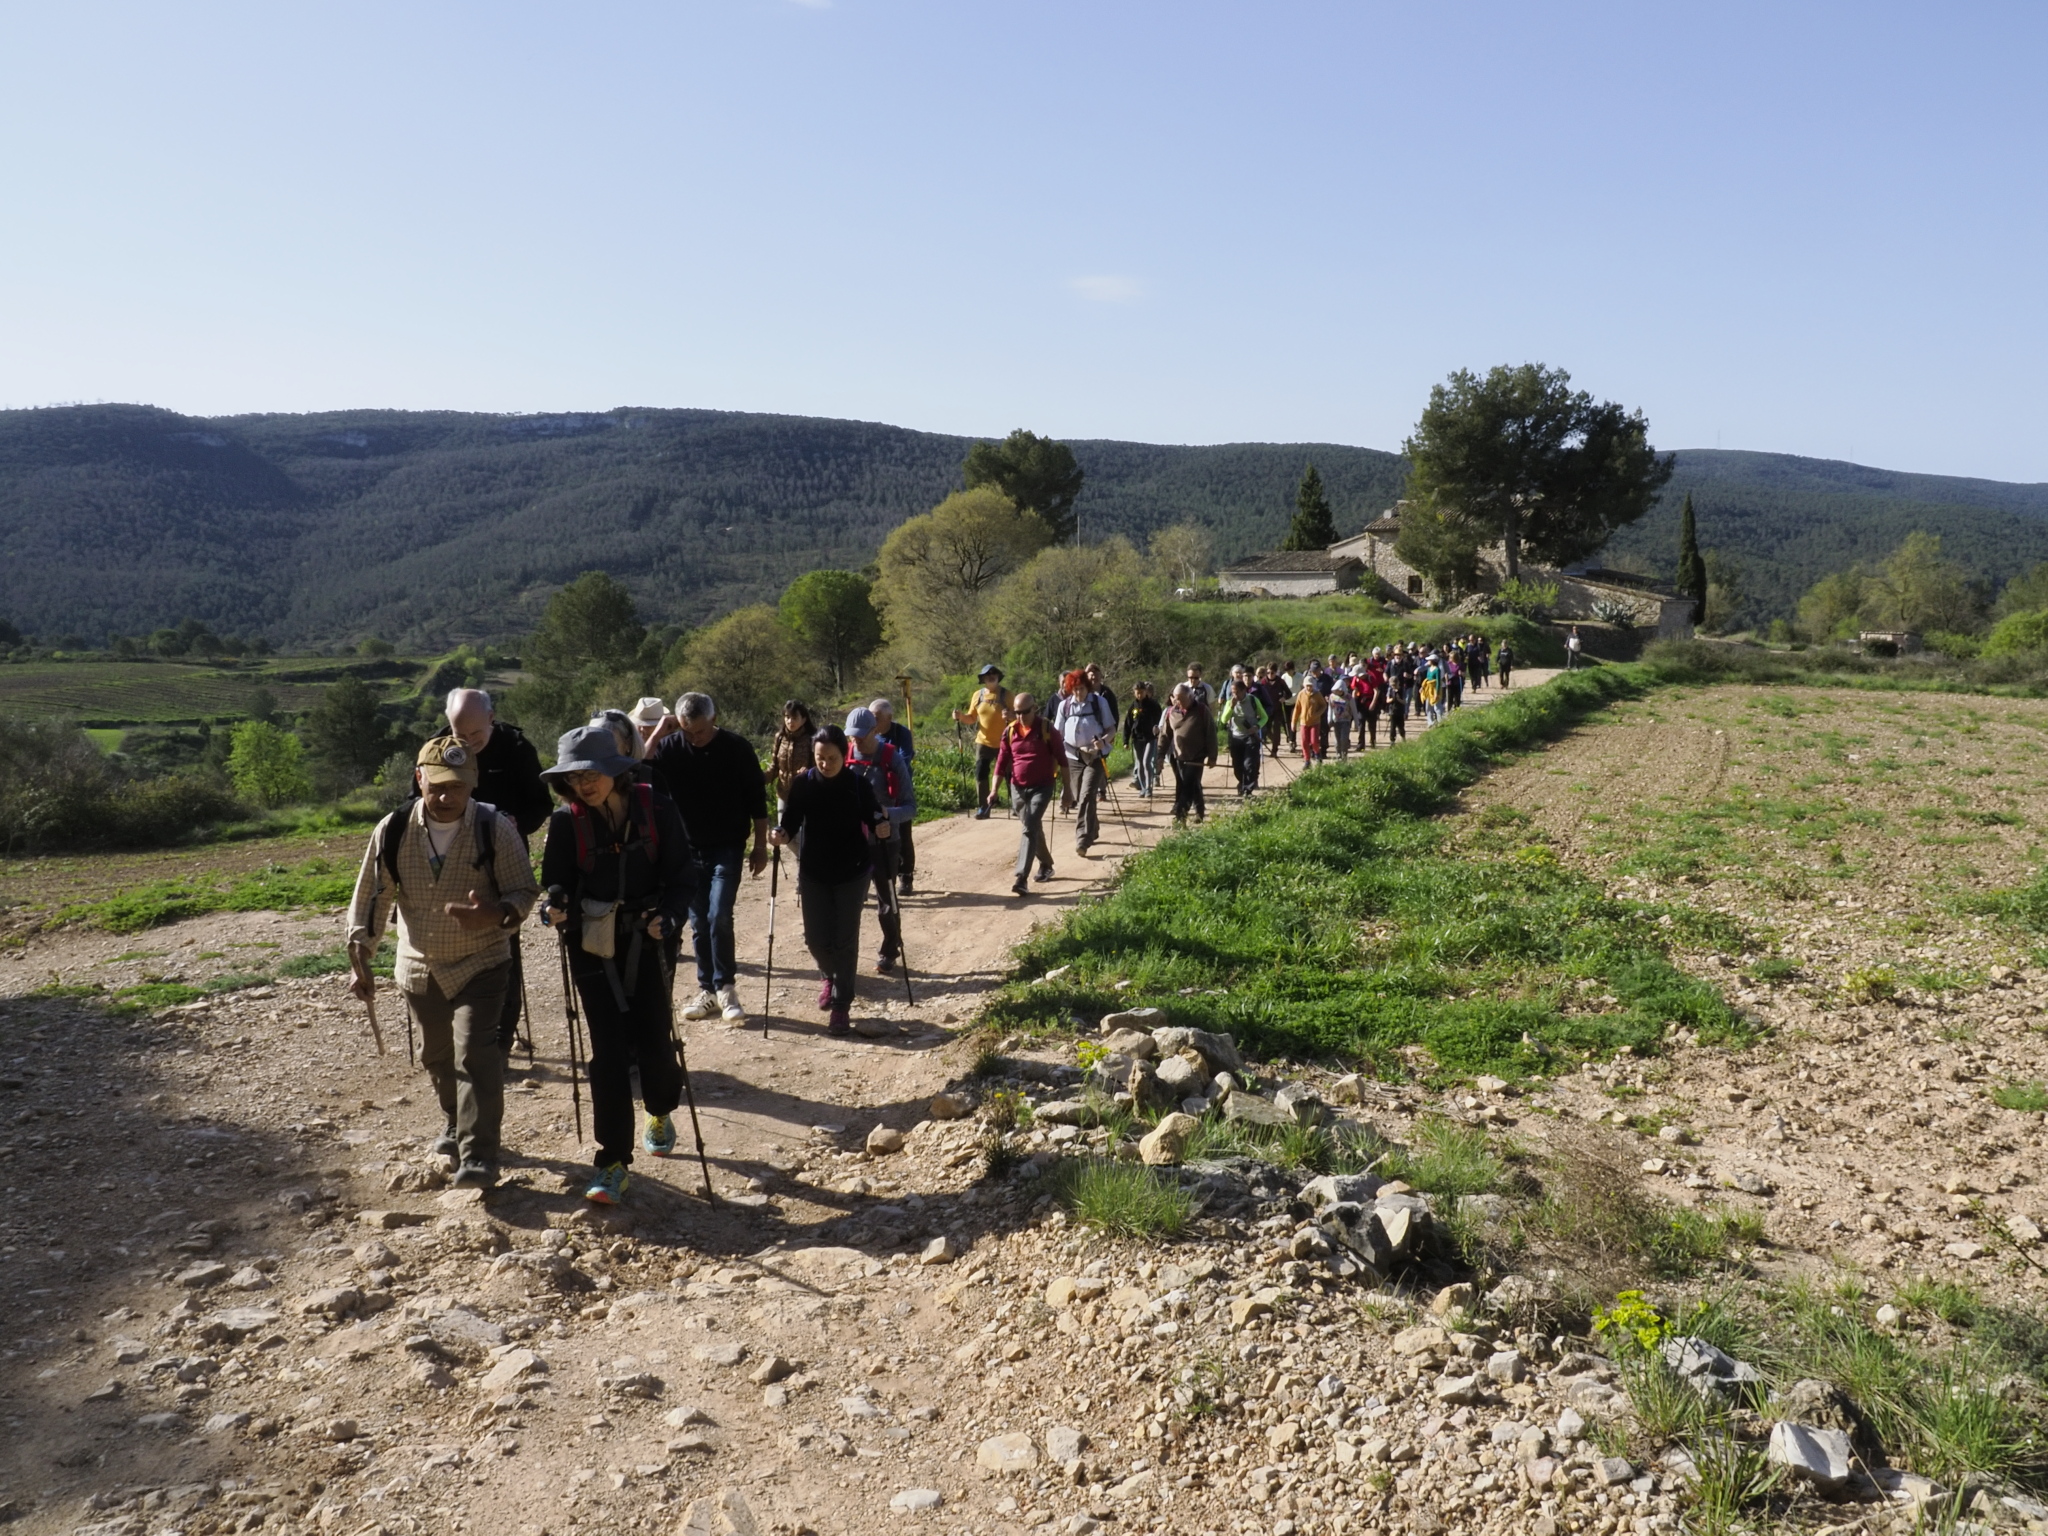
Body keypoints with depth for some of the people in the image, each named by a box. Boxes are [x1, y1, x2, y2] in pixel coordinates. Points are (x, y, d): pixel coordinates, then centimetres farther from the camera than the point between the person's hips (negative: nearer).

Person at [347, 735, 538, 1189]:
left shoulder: (495, 829, -15)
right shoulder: (394, 830, -7)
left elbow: (524, 891, -10)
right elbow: (371, 896, 2)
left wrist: (496, 915, -31)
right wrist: (359, 958, -3)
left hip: (480, 964, -4)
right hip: (420, 968, 4)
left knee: (475, 1053, -16)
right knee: (437, 1056, 19)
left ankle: (479, 1155, -11)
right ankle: (456, 1125, 43)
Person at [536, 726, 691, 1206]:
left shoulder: (656, 810, -10)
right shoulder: (567, 820, -8)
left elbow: (679, 874, -5)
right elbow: (557, 879, -1)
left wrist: (669, 916, -22)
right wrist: (556, 907, -23)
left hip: (645, 939, 0)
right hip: (592, 945, 0)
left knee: (653, 1039, 5)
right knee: (609, 1049, -2)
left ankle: (661, 1113, 38)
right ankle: (613, 1158, 8)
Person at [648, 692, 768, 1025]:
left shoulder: (736, 747, -9)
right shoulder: (670, 747, -4)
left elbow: (757, 798, -3)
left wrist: (760, 846, -2)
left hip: (727, 848, -3)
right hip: (687, 849, 3)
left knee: (719, 918, -13)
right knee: (699, 923, 8)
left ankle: (725, 988, -1)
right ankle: (707, 989, 18)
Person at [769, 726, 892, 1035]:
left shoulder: (859, 784, -10)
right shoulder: (803, 783, -7)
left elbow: (873, 822, -9)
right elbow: (792, 822, -5)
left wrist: (882, 830, -31)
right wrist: (782, 835, -26)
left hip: (852, 872, -2)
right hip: (813, 872, 2)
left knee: (845, 940, 1)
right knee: (815, 938, 6)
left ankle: (841, 1006, 12)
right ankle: (831, 977, 39)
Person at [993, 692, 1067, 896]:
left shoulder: (1047, 730, -7)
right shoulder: (1010, 731, 2)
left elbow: (1062, 760, -1)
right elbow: (1002, 762, 6)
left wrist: (1066, 789, 0)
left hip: (1042, 787, -4)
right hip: (1017, 789, 4)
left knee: (1029, 829, -17)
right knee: (1033, 828, 17)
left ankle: (1021, 878, -23)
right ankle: (1046, 865, 39)